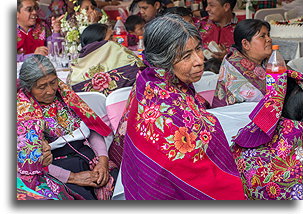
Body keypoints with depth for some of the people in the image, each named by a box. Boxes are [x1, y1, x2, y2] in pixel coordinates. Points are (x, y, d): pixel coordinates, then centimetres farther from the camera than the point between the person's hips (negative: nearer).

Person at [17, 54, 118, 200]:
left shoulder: (63, 91, 9)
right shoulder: (22, 110, -6)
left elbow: (93, 128, 9)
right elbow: (31, 160, -13)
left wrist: (103, 159, -7)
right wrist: (73, 177, -17)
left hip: (86, 156, 5)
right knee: (82, 196, -31)